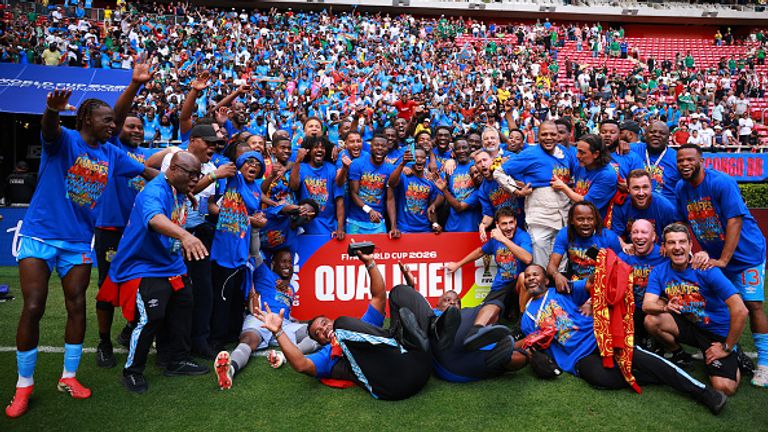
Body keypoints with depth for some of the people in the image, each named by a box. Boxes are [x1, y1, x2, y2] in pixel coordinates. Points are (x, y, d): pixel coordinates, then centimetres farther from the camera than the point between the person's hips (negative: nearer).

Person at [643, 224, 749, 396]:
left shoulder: (706, 270, -21)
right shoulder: (659, 271, -8)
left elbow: (740, 310, -25)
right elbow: (647, 305, -17)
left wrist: (727, 348, -19)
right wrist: (665, 307, -40)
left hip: (718, 332, -3)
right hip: (688, 325, 4)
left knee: (724, 388, -21)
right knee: (651, 320, -24)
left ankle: (734, 362, 14)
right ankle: (680, 355, 4)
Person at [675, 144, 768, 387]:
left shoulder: (721, 183, -20)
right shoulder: (681, 189, -1)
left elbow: (735, 221, -23)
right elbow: (681, 222, 7)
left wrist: (723, 260, -25)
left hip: (746, 252, -6)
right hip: (715, 255, 6)